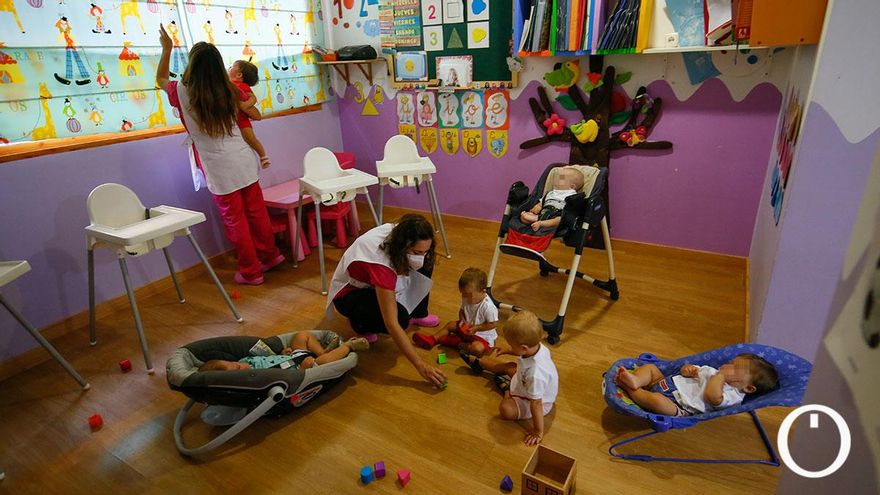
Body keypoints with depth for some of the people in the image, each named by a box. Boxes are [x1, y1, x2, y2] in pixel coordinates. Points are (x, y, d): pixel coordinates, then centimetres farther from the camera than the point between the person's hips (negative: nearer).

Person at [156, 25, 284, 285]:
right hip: (244, 162, 3)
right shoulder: (230, 90, 0)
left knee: (235, 219, 7)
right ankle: (270, 255, 31)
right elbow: (256, 115, 15)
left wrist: (166, 49, 23)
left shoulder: (183, 92, -5)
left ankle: (251, 271, 17)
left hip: (219, 170, -3)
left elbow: (161, 79, 18)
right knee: (256, 211, 16)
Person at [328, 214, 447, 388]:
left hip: (375, 283, 7)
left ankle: (418, 314, 7)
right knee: (400, 317, -33)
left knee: (426, 265, -11)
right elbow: (392, 324, -41)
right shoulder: (380, 262, -41)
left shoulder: (397, 232, -23)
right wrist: (421, 366, -41)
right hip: (349, 293, -7)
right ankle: (361, 322, -2)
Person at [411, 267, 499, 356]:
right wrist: (463, 320, -12)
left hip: (483, 336, -7)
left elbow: (493, 324, -23)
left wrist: (476, 328, -24)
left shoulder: (488, 307, -31)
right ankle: (432, 339, 6)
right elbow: (462, 310, 8)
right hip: (468, 328, 7)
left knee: (477, 348, -34)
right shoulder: (467, 299, -10)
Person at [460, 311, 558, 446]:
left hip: (537, 402, -8)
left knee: (506, 409, -26)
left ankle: (507, 389, 9)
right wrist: (504, 352, 15)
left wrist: (538, 432, -26)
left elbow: (536, 404, -36)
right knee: (508, 366, 17)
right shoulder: (535, 345, -23)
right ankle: (477, 363, 44)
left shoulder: (535, 374, -46)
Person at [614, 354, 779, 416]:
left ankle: (630, 390, -18)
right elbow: (692, 370, 23)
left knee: (657, 400, -39)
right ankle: (636, 381, -25)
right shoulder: (714, 371, 19)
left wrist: (720, 375, -17)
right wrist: (688, 369, -2)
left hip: (676, 405, -9)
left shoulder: (733, 395, -7)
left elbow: (711, 396, -27)